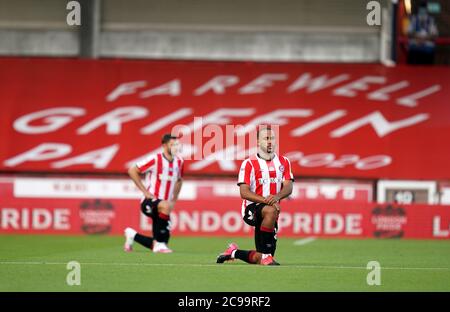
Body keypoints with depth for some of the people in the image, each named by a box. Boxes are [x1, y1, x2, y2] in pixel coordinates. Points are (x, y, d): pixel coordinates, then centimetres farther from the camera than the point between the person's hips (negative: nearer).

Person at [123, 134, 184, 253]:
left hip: (162, 208, 7)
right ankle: (159, 244, -29)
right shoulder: (155, 159, -14)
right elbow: (132, 171, -10)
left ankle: (132, 235, 31)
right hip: (149, 202, -7)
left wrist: (174, 200, 11)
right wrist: (145, 191, -13)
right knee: (165, 206, -40)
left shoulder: (179, 162, 4)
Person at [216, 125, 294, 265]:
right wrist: (265, 200, -28)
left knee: (258, 259, 2)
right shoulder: (249, 163, -6)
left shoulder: (283, 162, 8)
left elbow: (288, 188, -3)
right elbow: (244, 192, -13)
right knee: (270, 211, -40)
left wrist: (277, 197, -25)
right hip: (252, 208, -5)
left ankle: (234, 252, 33)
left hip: (272, 210, 5)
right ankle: (266, 255, -31)